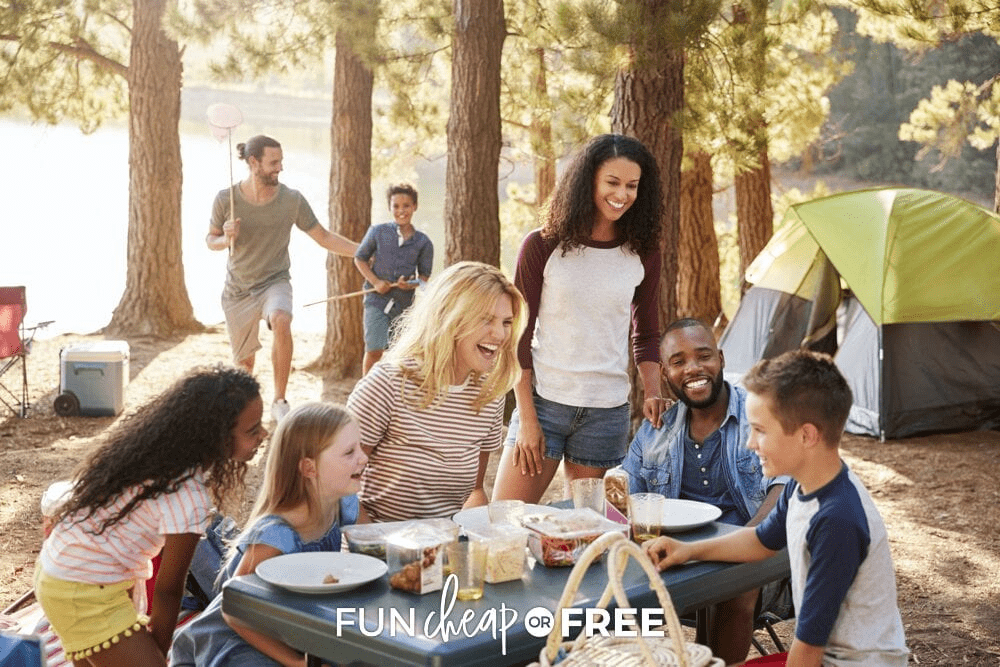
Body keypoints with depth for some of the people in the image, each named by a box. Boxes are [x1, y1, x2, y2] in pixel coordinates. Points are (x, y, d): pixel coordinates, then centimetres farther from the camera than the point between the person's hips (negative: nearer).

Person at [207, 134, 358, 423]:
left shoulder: (292, 199, -9)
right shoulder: (226, 199, -9)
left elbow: (324, 237, -2)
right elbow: (211, 240, 5)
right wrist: (226, 239, -19)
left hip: (275, 282, -1)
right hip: (238, 290, 1)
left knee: (281, 322, -36)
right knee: (244, 361, 11)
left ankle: (280, 402, -26)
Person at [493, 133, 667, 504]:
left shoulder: (642, 254, 6)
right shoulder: (542, 246, -3)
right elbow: (518, 335, -1)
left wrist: (652, 392, -3)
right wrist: (527, 418, -6)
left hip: (608, 411, 2)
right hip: (543, 402, -2)